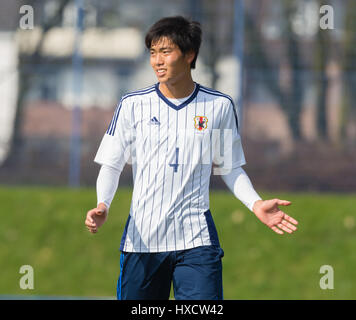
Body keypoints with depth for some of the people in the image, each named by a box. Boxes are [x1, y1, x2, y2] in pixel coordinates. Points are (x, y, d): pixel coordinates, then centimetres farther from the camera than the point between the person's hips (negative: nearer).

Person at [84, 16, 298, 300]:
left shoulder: (220, 106, 4)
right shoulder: (133, 105, 3)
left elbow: (230, 168, 14)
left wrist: (255, 203, -3)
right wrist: (103, 205, -11)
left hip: (197, 238, 0)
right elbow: (111, 165, 7)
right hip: (142, 238, 1)